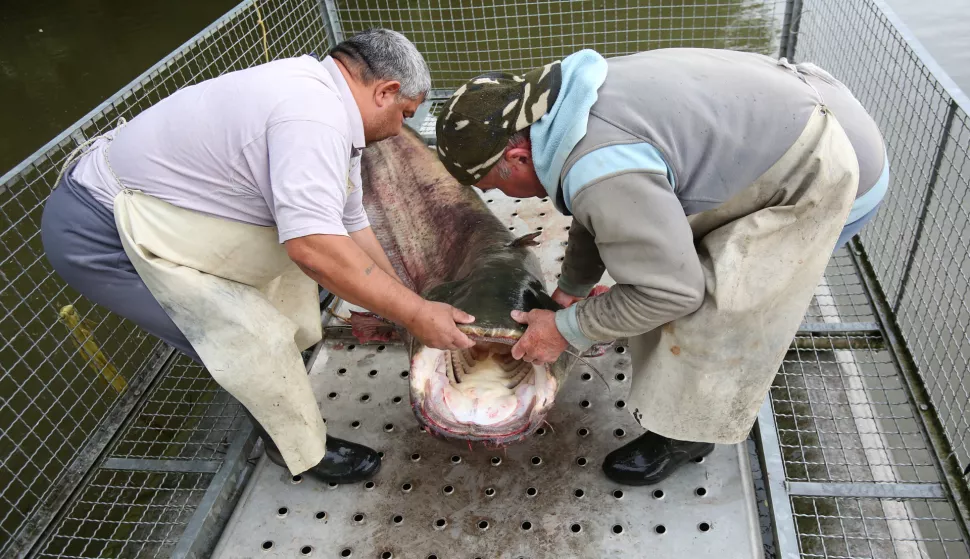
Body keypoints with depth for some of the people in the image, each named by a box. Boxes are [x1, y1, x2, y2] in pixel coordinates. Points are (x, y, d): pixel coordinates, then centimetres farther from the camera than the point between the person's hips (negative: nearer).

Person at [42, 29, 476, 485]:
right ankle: (303, 452, 15)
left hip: (148, 205, 10)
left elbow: (352, 228, 9)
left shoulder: (323, 104, 4)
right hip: (97, 236, -10)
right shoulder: (313, 114, -29)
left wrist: (410, 304, 12)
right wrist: (415, 314, -24)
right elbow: (315, 246, -36)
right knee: (259, 339, -9)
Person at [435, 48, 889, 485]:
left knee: (706, 313, -8)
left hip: (827, 179, -9)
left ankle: (689, 434, 18)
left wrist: (567, 329, -12)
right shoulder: (569, 105, -3)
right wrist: (570, 288, 20)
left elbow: (671, 289, -23)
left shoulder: (602, 171, -33)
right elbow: (594, 217, 14)